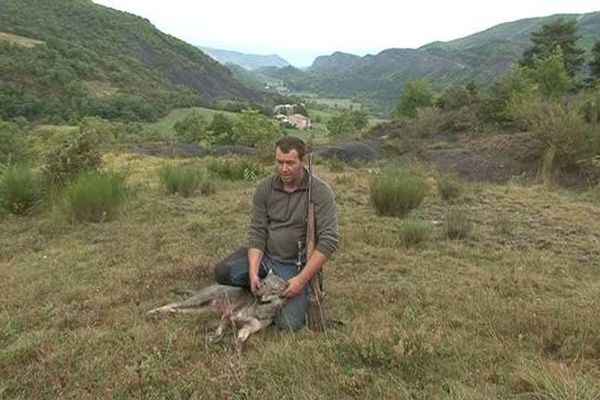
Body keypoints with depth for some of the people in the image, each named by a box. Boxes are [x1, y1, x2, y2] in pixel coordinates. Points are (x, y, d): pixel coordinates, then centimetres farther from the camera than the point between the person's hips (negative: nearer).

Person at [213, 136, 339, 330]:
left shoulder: (321, 192, -15)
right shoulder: (265, 187, -4)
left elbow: (329, 240, -19)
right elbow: (257, 232, -4)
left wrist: (302, 279, -23)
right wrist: (253, 271, -17)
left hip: (296, 265, -3)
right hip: (264, 255, 4)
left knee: (288, 323, -17)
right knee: (222, 271, -19)